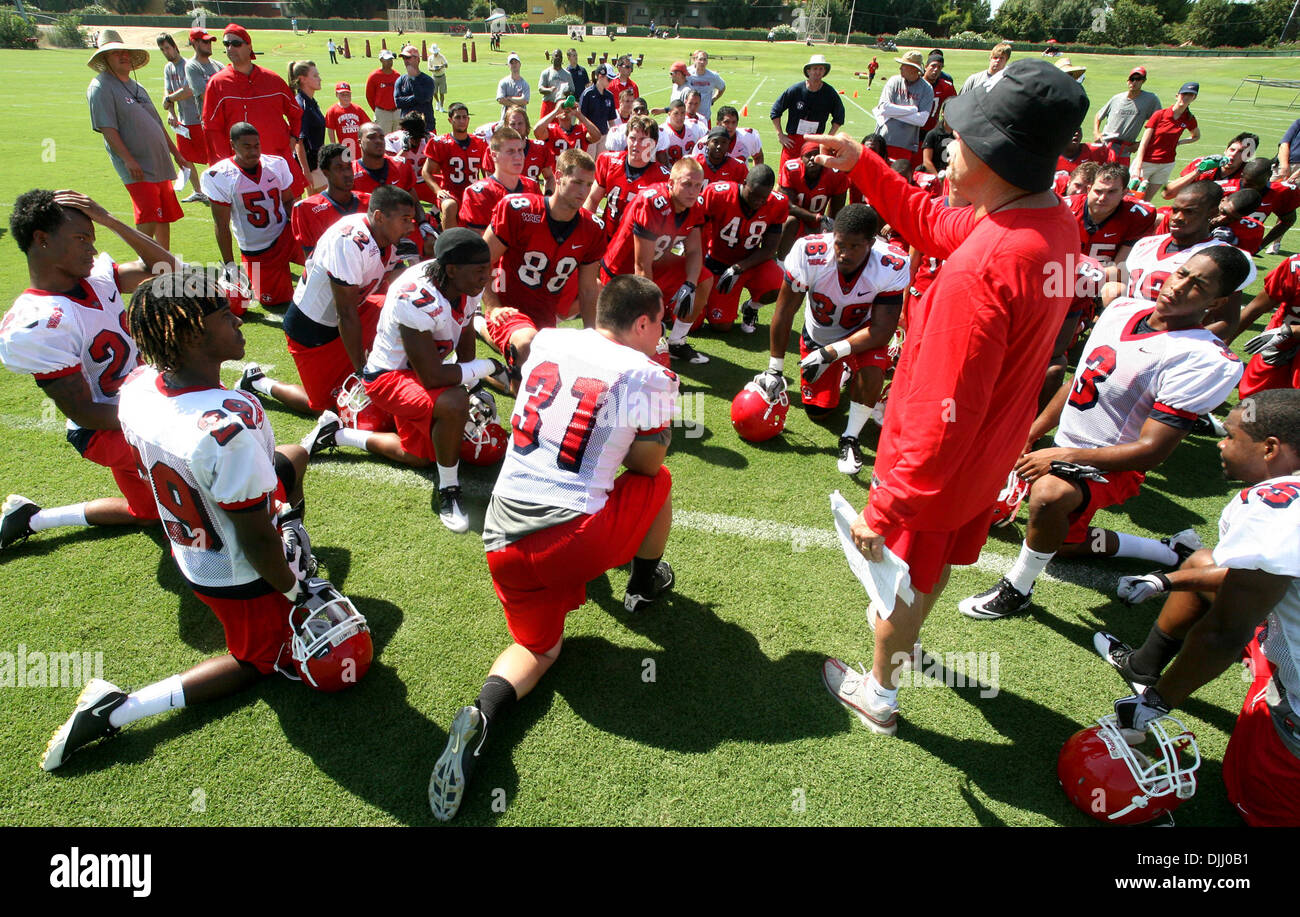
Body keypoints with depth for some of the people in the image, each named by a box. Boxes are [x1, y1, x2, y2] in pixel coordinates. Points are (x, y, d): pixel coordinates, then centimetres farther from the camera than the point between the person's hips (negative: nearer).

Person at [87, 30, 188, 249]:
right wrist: (128, 159, -23)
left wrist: (176, 153, 24)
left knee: (165, 218, 12)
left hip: (159, 164, 8)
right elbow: (107, 129, -14)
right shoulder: (100, 87, -5)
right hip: (137, 169, -8)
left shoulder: (136, 87, 21)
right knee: (148, 220, -16)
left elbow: (157, 124, 26)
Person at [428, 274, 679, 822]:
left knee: (538, 645, 25)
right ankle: (645, 587, 42)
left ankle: (481, 718, -3)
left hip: (503, 540, 5)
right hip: (573, 538, -5)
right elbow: (645, 463, 7)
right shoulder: (648, 376, -4)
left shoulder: (547, 342, 10)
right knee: (659, 485, 23)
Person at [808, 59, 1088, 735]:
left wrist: (883, 509, -27)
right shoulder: (1057, 223, -8)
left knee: (903, 577, 16)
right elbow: (933, 224, 7)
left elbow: (943, 418, -35)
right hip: (992, 451, 8)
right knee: (937, 560, 31)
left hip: (936, 462, -8)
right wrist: (863, 166, 1)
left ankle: (879, 695, 41)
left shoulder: (981, 268, -37)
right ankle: (904, 631, 60)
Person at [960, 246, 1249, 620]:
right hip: (1065, 451, 8)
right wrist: (1031, 432, 9)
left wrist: (1063, 457, -27)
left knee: (1049, 493, -41)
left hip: (1111, 465, -8)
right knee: (1062, 542, 27)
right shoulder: (1124, 309, 0)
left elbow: (1152, 450, -24)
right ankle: (1170, 551, 39)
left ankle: (1016, 589, -18)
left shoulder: (1203, 360, -21)